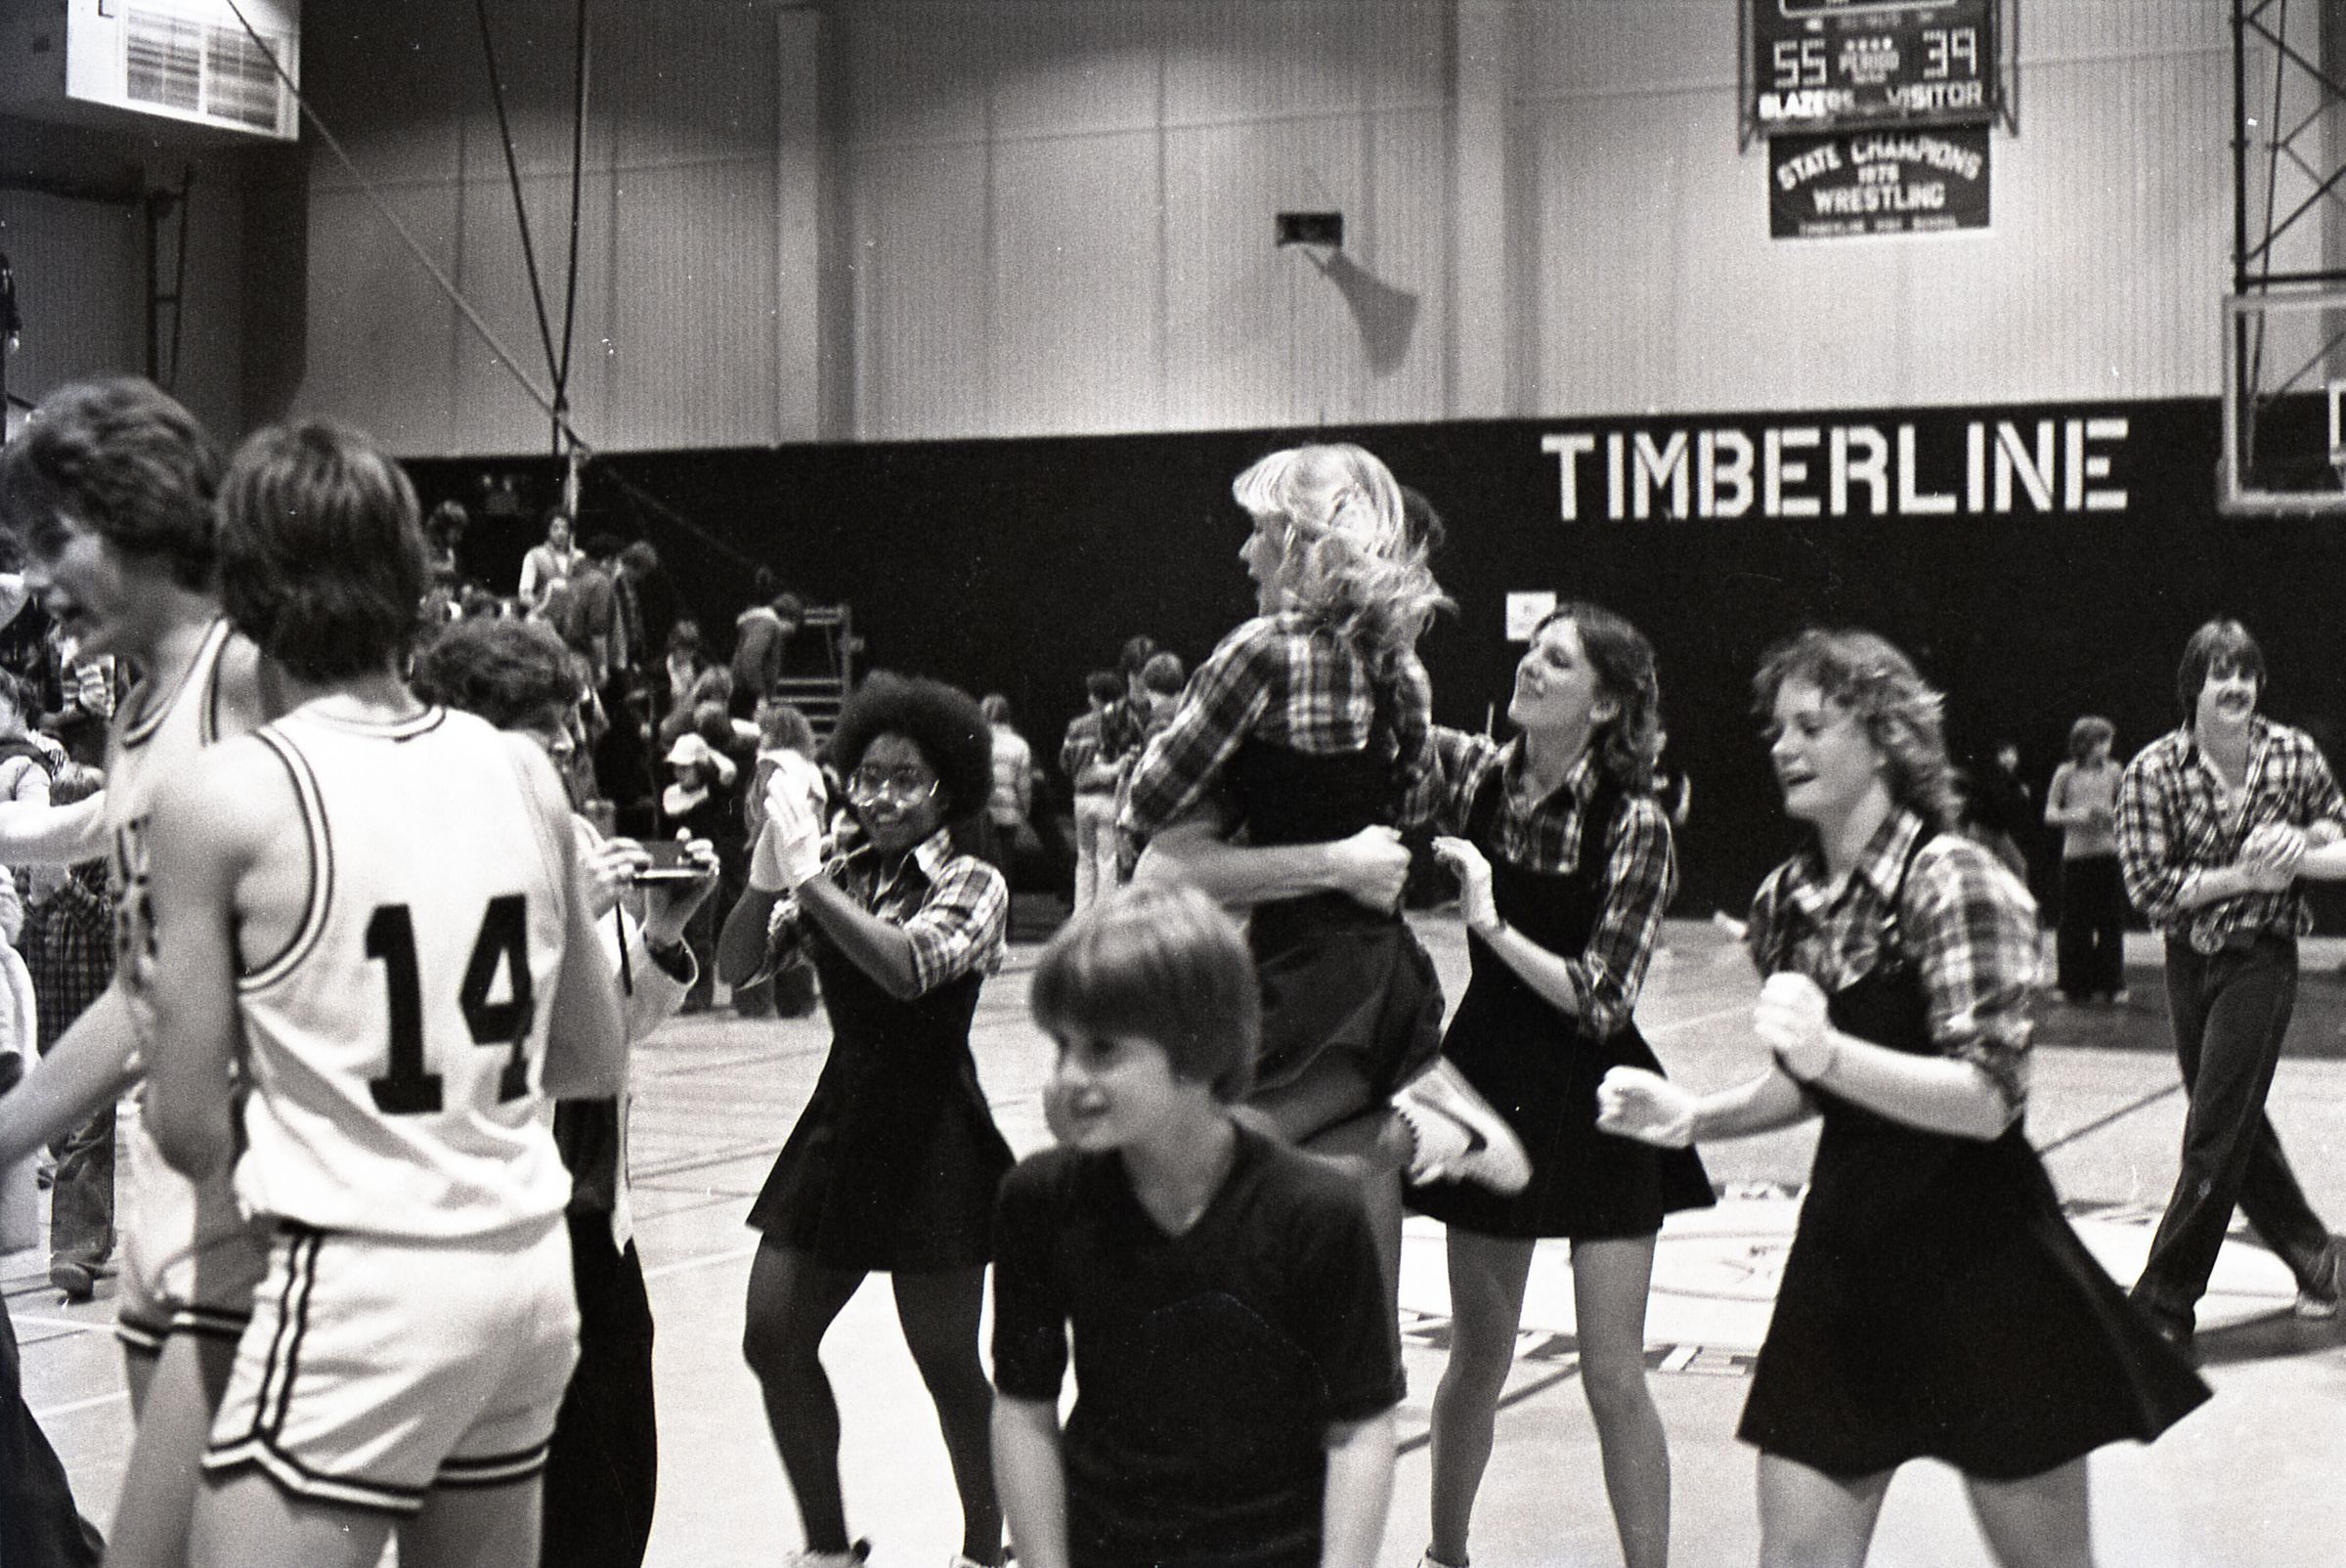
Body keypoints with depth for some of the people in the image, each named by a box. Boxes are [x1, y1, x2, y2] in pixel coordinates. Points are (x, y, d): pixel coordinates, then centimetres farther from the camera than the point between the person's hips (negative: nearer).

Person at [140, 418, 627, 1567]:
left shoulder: (225, 797, -9)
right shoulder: (522, 772, 5)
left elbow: (190, 1127, -6)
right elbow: (597, 1061, 13)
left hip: (362, 1290, -6)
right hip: (529, 1266, 6)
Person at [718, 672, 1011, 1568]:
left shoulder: (972, 886, -8)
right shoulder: (837, 872, 5)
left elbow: (909, 967, -28)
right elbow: (736, 966, -2)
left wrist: (807, 880, -27)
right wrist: (766, 877, -17)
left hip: (933, 1139, -5)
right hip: (841, 1119, 5)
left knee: (946, 1362, 4)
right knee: (772, 1337, 3)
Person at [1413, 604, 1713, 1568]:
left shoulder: (1635, 825, -14)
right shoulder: (1471, 772, -3)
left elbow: (1602, 1001, -17)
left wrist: (1494, 925, -23)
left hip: (1595, 1102, -3)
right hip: (1490, 1080, 3)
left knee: (1612, 1374, -1)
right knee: (1477, 1356, 14)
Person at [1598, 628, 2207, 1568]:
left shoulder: (1952, 880, -15)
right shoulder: (1787, 899, 5)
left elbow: (1988, 1098, -22)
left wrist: (1830, 1054, -35)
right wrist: (1694, 1117, 3)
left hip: (1976, 1268, -6)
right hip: (1844, 1259, 6)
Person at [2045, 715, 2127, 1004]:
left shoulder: (2112, 771, 6)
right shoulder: (2066, 773, 0)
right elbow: (2050, 814, 2)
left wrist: (2111, 815, -9)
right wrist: (2076, 816, -16)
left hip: (2107, 853, 2)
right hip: (2076, 853, -2)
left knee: (2111, 921, 0)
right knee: (2075, 923, 0)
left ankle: (2111, 983, 9)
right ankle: (2076, 984, 10)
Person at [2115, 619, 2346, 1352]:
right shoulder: (2152, 771, -7)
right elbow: (2150, 887, -12)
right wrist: (2245, 875, -18)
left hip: (2261, 961, -3)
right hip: (2188, 962, 3)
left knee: (2214, 1137, -6)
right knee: (2236, 1127, 13)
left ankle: (2164, 1303, 0)